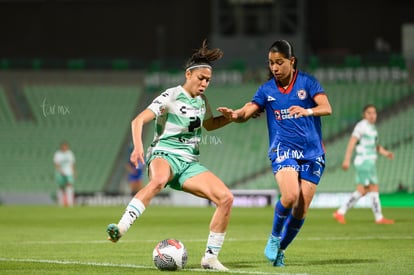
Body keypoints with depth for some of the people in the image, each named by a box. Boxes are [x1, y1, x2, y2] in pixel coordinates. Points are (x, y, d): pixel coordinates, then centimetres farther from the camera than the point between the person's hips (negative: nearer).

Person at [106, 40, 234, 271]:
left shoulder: (201, 100, 15)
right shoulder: (171, 97, -6)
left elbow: (209, 124, 36)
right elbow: (138, 121, -14)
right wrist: (138, 147, -32)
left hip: (190, 163, 7)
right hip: (165, 155, -7)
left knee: (226, 198, -13)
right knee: (158, 180, -44)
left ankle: (211, 257, -3)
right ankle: (121, 228, -54)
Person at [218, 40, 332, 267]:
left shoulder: (307, 82, 0)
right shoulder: (267, 90, 5)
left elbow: (327, 108, -13)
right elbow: (247, 112, -3)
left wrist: (307, 111, -34)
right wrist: (234, 115, -27)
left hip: (312, 152, 1)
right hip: (283, 149, -1)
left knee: (301, 210, -3)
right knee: (290, 196, -27)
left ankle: (280, 249, 20)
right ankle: (274, 237, 0)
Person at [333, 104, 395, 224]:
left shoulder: (372, 127, 18)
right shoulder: (361, 126, -11)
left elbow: (375, 145, 23)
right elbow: (352, 142, -17)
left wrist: (386, 153, 5)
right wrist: (347, 160, -24)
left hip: (369, 162, 10)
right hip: (364, 161, -10)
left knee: (362, 191, 8)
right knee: (374, 188, -8)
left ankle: (340, 212, 10)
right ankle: (379, 218, -3)